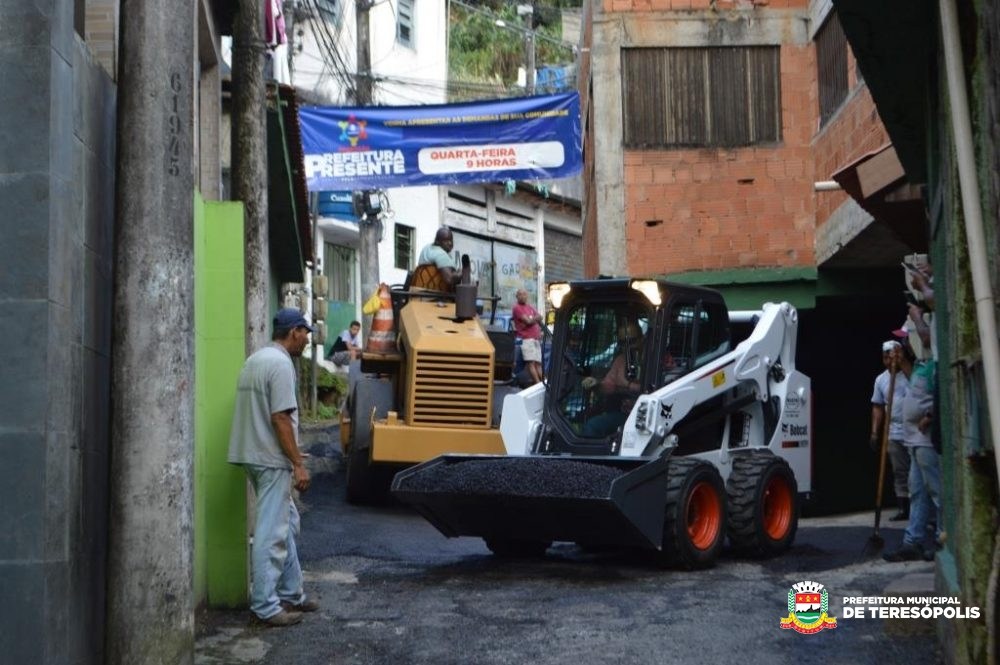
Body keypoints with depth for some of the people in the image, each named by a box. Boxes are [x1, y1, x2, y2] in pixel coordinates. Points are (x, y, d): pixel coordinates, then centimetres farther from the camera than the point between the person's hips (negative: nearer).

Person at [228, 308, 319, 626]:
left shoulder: (255, 360, 15)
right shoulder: (280, 363, -15)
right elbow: (280, 419, -20)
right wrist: (298, 463, -18)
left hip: (257, 456, 10)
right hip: (272, 460, -10)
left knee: (286, 524, 18)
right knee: (271, 534, -5)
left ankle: (290, 594, 25)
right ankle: (266, 606, -1)